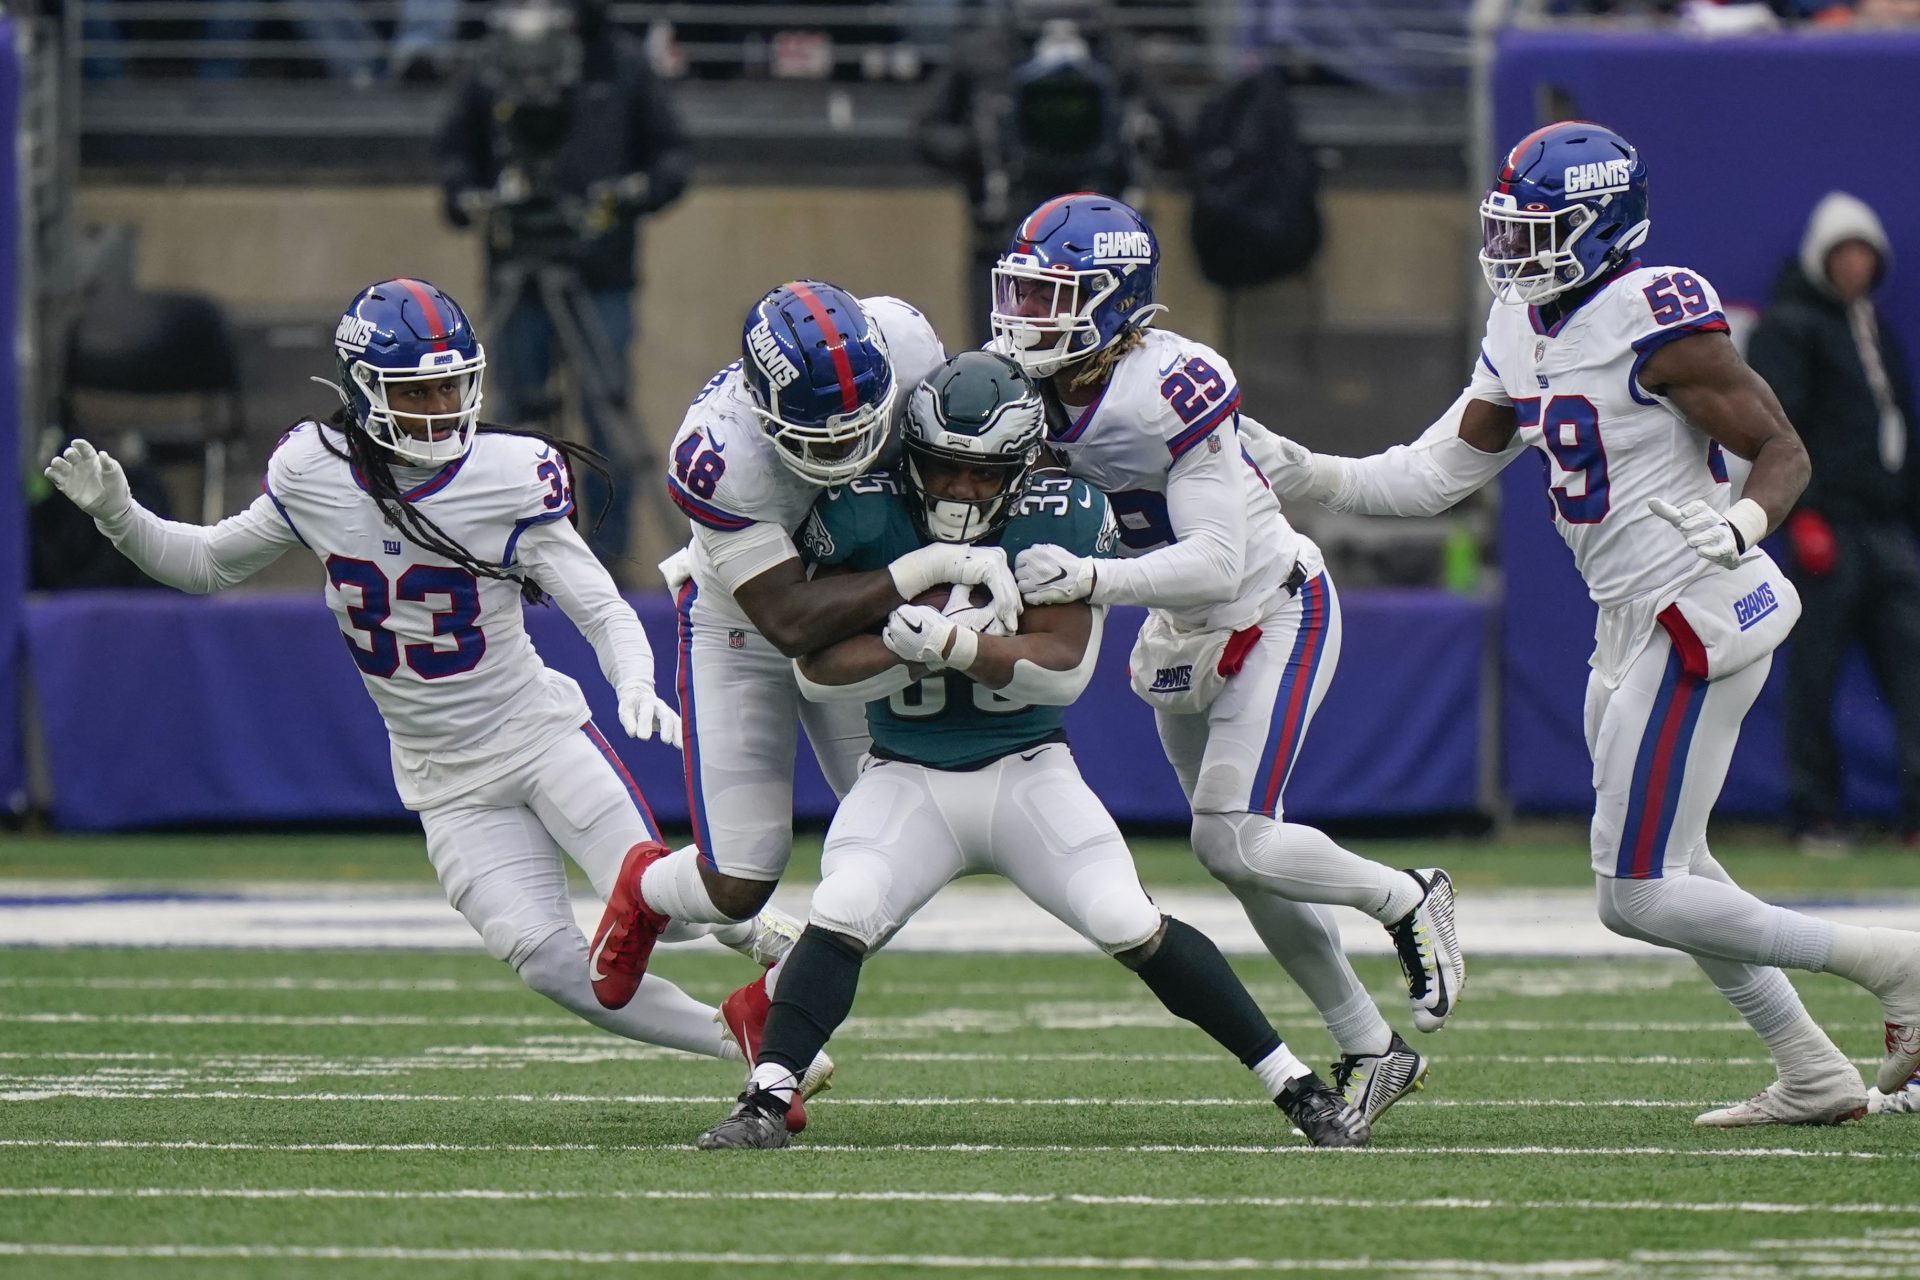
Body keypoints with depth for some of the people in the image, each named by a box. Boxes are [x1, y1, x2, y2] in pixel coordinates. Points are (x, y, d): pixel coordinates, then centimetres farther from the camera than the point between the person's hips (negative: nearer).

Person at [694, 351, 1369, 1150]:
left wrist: (954, 645, -33)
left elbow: (1064, 665, -18)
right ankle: (766, 1100, -23)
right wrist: (905, 645, -32)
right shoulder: (863, 516, -11)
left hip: (1028, 773, -1)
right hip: (906, 778, 1)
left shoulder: (1065, 519, -12)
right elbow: (819, 669, -13)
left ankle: (1296, 1086, -1)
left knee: (1129, 926, -11)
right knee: (840, 918, -23)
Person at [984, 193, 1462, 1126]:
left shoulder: (1167, 390, -30)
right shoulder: (1035, 387, -6)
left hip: (1271, 613, -8)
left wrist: (1089, 580, -45)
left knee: (1232, 843, -17)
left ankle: (1406, 900, 10)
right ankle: (1370, 1050, 22)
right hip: (1182, 633, 8)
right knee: (1242, 855, 10)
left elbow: (1217, 562, -35)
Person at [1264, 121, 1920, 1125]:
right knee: (1663, 866, 17)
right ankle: (1812, 1077, 25)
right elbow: (1444, 472, 15)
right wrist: (1311, 478, 5)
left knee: (1637, 897, -8)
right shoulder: (1526, 331, 10)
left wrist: (1741, 524, -33)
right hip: (1634, 628, 10)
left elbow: (1785, 452, -14)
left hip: (1698, 618, -10)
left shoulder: (1656, 318, -16)